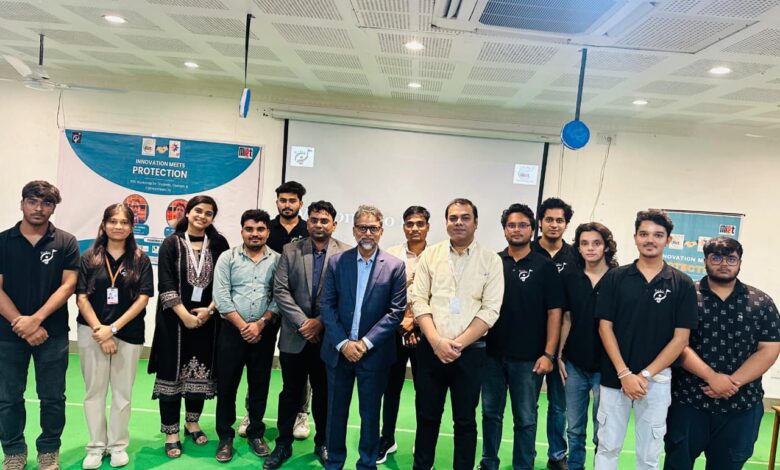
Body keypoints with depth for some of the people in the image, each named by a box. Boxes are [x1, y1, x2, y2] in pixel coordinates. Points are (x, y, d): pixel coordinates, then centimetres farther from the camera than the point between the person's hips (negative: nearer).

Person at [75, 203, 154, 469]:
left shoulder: (140, 259, 0)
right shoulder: (89, 257, 2)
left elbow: (143, 298, -5)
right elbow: (81, 297, -2)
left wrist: (113, 328, -12)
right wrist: (99, 330, -12)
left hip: (129, 333, 0)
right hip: (92, 332, 1)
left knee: (122, 392, 8)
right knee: (94, 391, 9)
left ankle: (118, 445, 23)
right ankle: (96, 446, 23)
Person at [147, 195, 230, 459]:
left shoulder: (219, 244, 5)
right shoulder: (172, 243, 0)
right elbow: (165, 285, -7)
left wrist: (209, 310, -9)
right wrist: (185, 315, -14)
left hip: (207, 319, 2)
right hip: (174, 319, -2)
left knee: (200, 373, 9)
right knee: (172, 373, 2)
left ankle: (192, 423, 28)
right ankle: (171, 433, 13)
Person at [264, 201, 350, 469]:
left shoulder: (346, 254, -4)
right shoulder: (290, 250, 1)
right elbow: (280, 290, -5)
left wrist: (320, 322, -12)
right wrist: (302, 322, -12)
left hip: (328, 337, -1)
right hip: (295, 335, 1)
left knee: (323, 393, 14)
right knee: (291, 392, 12)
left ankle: (322, 442, 32)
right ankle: (283, 444, 28)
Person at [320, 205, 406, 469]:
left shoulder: (394, 266, -4)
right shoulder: (337, 262, 0)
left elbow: (396, 311, -8)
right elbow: (327, 306, -2)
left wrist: (365, 343, -14)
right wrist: (343, 343, -12)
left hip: (374, 353, -1)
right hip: (338, 350, 2)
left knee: (370, 413, 12)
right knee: (336, 410, 14)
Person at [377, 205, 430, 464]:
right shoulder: (390, 255, 1)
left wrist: (415, 320, -10)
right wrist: (402, 322, -9)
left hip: (424, 330, -1)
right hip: (395, 330, 1)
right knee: (392, 386, 11)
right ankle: (387, 439, 27)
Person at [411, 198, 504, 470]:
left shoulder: (491, 261, -1)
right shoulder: (430, 255, 4)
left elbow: (490, 310, -6)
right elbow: (419, 300, 0)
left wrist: (458, 344, -12)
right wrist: (436, 341, -11)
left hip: (470, 351, -1)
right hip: (431, 349, 2)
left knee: (465, 420, 11)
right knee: (427, 415, 14)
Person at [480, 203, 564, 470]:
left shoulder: (545, 267, -3)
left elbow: (554, 312, -4)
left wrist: (548, 354, -10)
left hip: (528, 357, -2)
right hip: (492, 353, 3)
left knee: (525, 419, 9)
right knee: (491, 412, 15)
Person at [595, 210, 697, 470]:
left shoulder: (682, 284, -1)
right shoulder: (614, 278, -1)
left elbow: (680, 338, -4)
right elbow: (605, 327, -3)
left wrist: (646, 375, -10)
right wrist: (625, 374, -11)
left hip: (657, 380, 0)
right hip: (614, 377, 0)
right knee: (607, 447, 10)